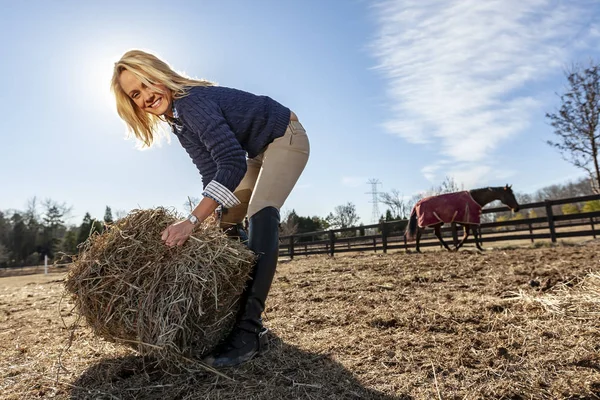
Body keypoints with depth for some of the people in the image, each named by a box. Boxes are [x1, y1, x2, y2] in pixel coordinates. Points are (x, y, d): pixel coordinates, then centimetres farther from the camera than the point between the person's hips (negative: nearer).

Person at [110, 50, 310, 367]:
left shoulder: (192, 101, -27)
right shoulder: (178, 120, 1)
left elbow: (232, 163, -39)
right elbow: (211, 174, -1)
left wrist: (192, 220, -44)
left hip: (285, 138, -9)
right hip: (257, 152, 10)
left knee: (261, 215, -29)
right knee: (226, 223, 9)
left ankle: (250, 330, -29)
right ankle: (235, 306, 24)